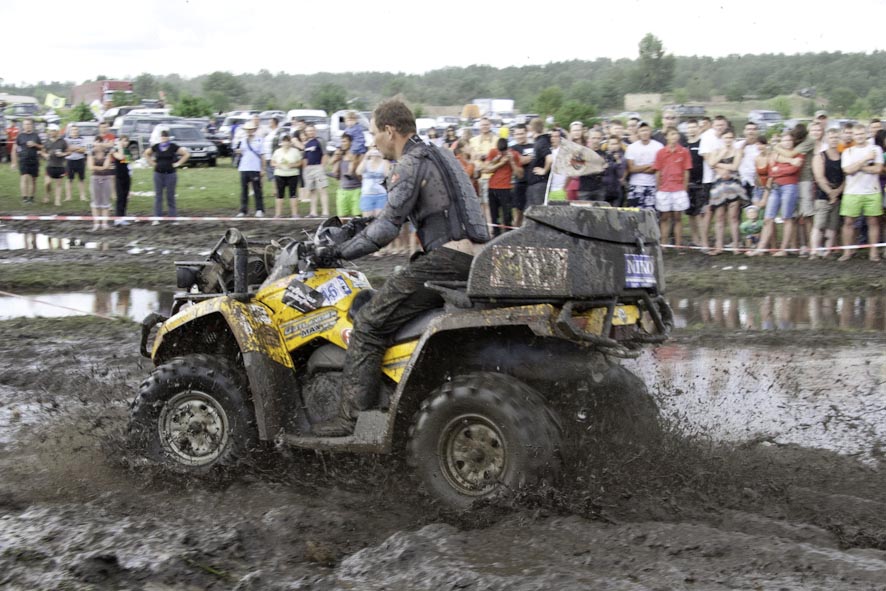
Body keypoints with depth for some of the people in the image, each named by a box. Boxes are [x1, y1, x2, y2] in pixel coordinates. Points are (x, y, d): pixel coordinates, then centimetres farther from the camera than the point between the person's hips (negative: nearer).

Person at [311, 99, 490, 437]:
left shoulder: (411, 164, -7)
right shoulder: (438, 155, 23)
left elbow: (388, 228, -12)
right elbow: (397, 219, 32)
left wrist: (341, 252, -3)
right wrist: (359, 230, 32)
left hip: (447, 260, -10)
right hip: (473, 262, 10)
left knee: (369, 324, -9)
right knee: (386, 294, 28)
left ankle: (352, 417, -12)